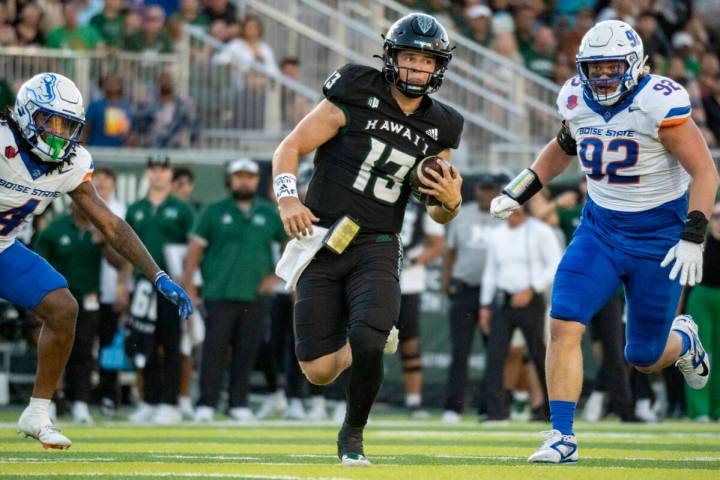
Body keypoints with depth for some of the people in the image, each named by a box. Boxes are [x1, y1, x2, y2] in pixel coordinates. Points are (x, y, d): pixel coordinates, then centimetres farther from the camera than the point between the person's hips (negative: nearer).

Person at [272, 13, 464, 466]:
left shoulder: (437, 128, 6)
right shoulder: (356, 97, -6)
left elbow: (438, 214, 16)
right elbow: (290, 148, -5)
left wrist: (452, 201, -8)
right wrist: (288, 199, -23)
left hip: (376, 250, 1)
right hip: (322, 244, -1)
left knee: (366, 343, -26)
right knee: (319, 371, -5)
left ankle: (353, 436, 2)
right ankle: (377, 338, 32)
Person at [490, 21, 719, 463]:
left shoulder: (658, 103, -21)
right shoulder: (577, 100, -3)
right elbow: (564, 147, 20)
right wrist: (519, 191, 13)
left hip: (658, 236, -4)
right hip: (601, 228, 4)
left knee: (645, 358, 5)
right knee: (564, 325, -15)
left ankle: (683, 340, 42)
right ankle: (563, 437, -8)